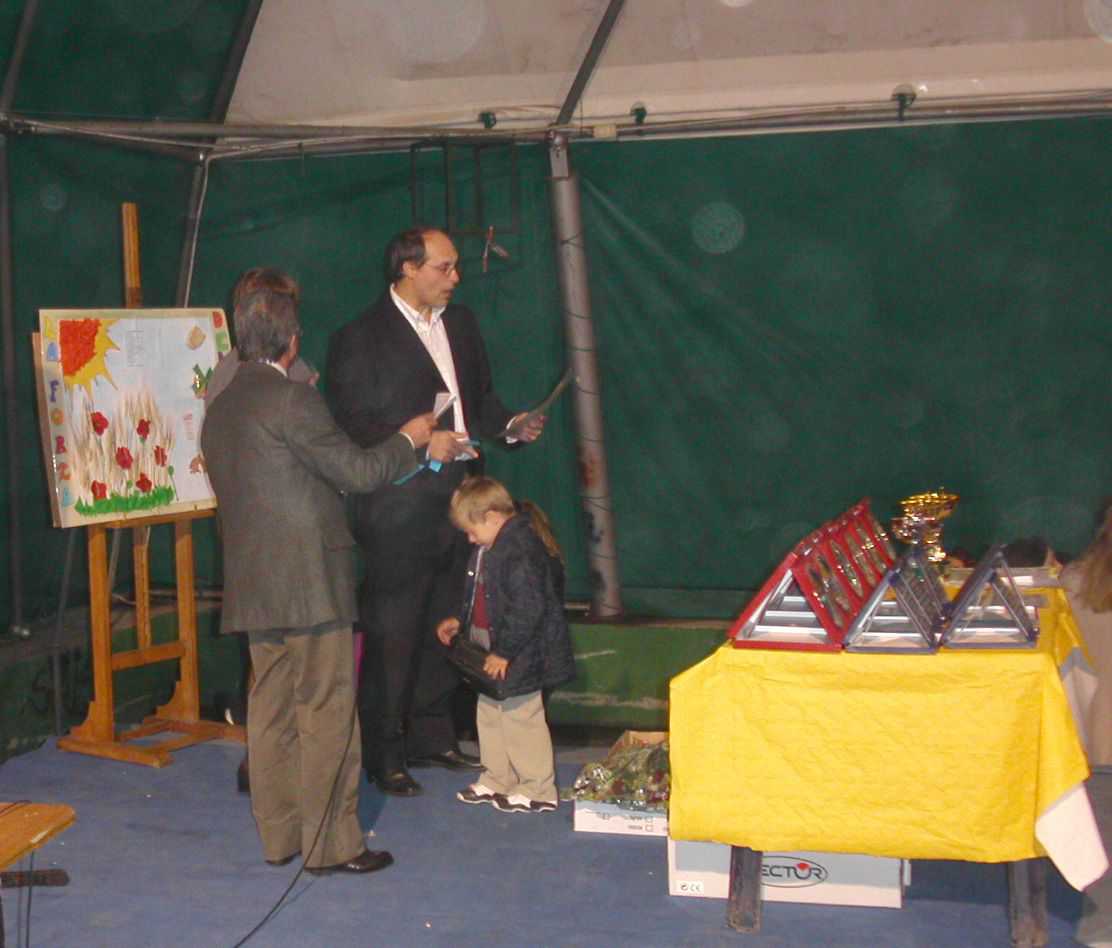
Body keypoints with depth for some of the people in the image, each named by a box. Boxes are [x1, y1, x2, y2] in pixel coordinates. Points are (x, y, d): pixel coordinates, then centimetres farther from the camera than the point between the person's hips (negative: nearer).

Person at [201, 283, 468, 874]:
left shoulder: (220, 409, 13)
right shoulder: (292, 399, -14)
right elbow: (357, 472, -13)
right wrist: (411, 440, 3)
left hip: (253, 587, 8)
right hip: (309, 581, -8)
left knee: (271, 708, 13)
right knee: (327, 712, 0)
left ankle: (280, 836, 22)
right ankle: (331, 843, 6)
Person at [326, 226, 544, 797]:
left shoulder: (461, 324, 13)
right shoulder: (359, 339, -8)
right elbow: (354, 427, -12)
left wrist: (510, 425, 1)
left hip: (457, 503, 7)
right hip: (400, 510, -7)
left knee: (444, 626, 15)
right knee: (391, 633, 0)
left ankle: (431, 735, 29)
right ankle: (383, 754, 11)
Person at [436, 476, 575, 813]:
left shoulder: (520, 549, -25)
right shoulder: (493, 546, 8)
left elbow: (528, 609, -27)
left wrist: (503, 652, -23)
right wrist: (460, 621, 16)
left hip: (520, 656, -10)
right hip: (494, 648, 10)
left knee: (521, 717, 0)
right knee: (489, 714, 18)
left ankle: (538, 790, 12)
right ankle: (497, 780, 32)